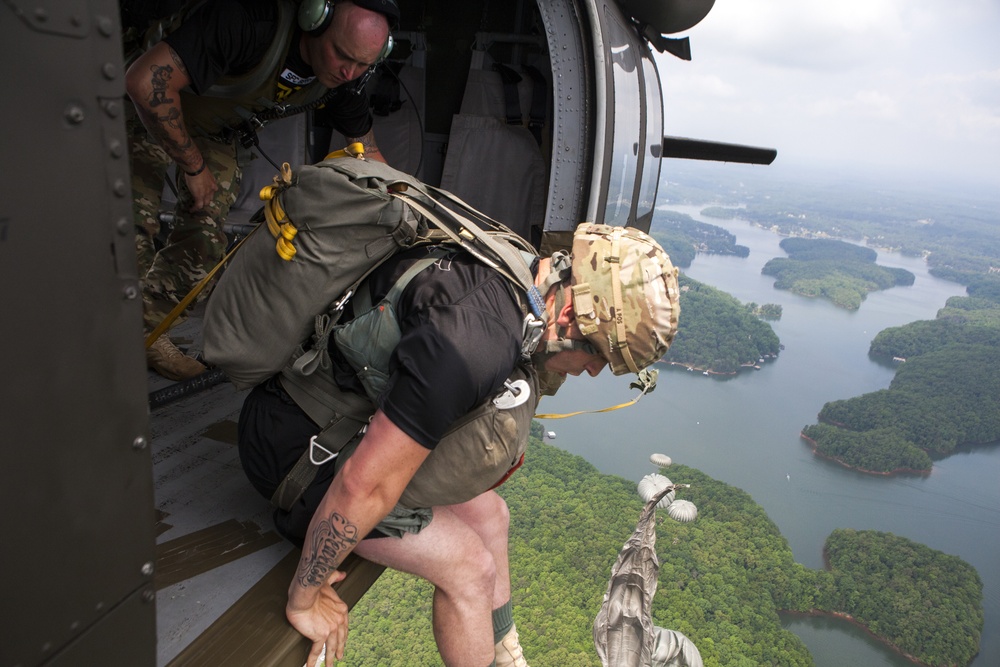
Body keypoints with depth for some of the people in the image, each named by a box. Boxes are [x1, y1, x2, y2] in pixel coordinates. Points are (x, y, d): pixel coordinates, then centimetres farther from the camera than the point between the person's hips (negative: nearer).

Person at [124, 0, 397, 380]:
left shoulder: (342, 78, -19)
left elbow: (369, 155, -3)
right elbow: (145, 82, -41)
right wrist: (193, 167, -29)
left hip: (221, 131, 5)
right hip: (152, 107, -5)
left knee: (203, 243, -3)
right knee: (135, 224, -19)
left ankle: (145, 333, 19)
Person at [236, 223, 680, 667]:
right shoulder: (478, 342, -36)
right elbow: (364, 485, -31)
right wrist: (304, 596, -17)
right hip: (299, 443, -9)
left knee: (487, 513, 11)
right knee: (468, 566, -7)